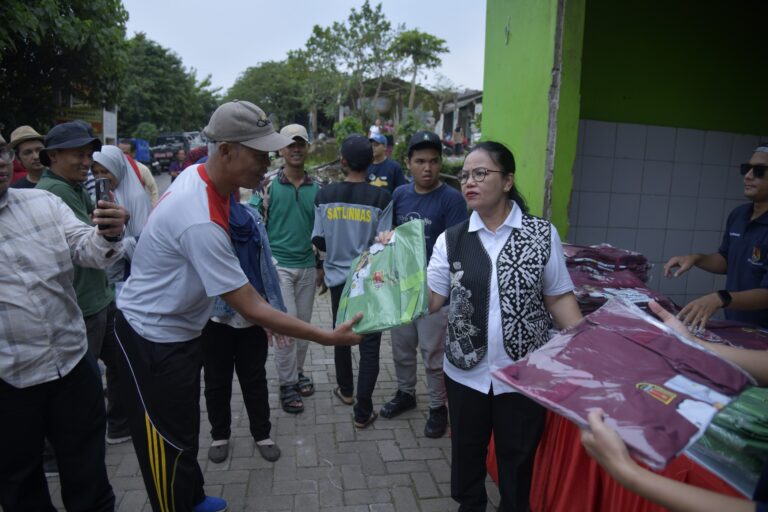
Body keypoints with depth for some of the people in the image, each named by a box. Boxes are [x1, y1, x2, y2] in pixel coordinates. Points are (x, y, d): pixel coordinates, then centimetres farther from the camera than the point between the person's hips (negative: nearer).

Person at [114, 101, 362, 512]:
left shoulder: (196, 174, -6)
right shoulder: (201, 222, -35)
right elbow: (251, 308, -31)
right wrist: (328, 337, -27)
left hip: (178, 327, 9)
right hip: (154, 338, -9)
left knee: (183, 428, 23)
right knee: (167, 443, 8)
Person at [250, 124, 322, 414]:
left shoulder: (316, 188, 7)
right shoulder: (268, 184, -4)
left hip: (307, 267, 4)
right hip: (278, 265, -4)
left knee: (304, 324, 11)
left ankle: (297, 372, 30)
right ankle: (287, 384, 9)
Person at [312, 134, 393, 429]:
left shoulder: (325, 195, -7)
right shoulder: (381, 198, -14)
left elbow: (318, 241, -3)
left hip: (338, 278, 3)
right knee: (369, 344, 6)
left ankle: (345, 390, 40)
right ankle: (363, 412, 11)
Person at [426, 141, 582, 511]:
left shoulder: (542, 234, -7)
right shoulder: (451, 240, -3)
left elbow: (559, 298, -1)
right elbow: (429, 301, -7)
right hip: (465, 370, 2)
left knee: (518, 456, 18)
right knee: (466, 450, 20)